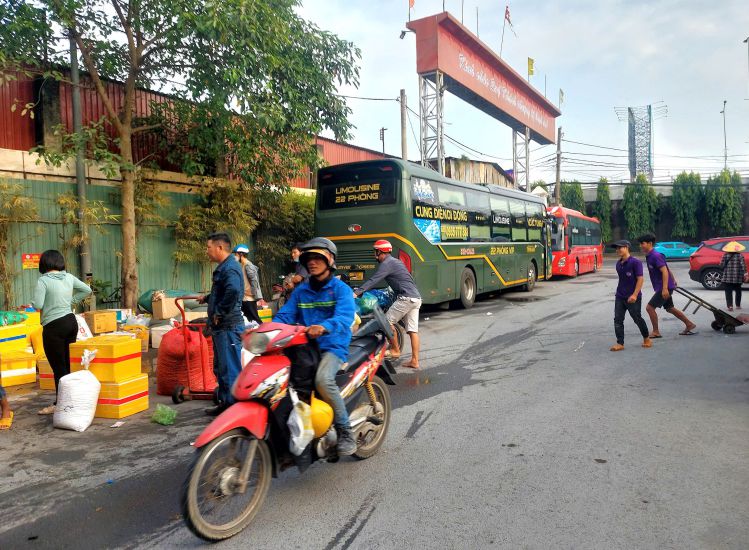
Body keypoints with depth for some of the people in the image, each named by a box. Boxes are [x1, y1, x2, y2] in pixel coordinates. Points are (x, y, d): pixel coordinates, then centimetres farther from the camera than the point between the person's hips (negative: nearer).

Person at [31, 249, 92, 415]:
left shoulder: (43, 280, -12)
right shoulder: (69, 277, 5)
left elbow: (37, 305, -16)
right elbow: (87, 290, 16)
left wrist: (33, 302, 6)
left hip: (54, 326, -6)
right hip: (71, 321, 6)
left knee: (59, 367, 1)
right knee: (68, 364, 13)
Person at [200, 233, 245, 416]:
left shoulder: (230, 268, -17)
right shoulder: (224, 267, 17)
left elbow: (233, 291, -36)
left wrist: (219, 313, -26)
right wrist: (207, 298, 39)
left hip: (228, 327, -11)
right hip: (221, 327, 11)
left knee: (230, 369, -4)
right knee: (220, 368, 19)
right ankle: (225, 403, 30)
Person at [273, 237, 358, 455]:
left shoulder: (341, 289, -2)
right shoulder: (300, 291, 15)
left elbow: (344, 317, -19)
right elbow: (284, 315, 5)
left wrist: (324, 327, -40)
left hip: (333, 347, -6)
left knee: (323, 379, -33)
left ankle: (345, 432, -16)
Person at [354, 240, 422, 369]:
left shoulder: (387, 263, -7)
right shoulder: (395, 261, 24)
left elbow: (374, 280, -18)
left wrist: (357, 292, -22)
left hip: (406, 298, -10)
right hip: (416, 298, 10)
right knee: (413, 330, 6)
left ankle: (395, 350, 8)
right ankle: (414, 361, 7)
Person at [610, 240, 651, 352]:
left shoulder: (635, 262, -13)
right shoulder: (618, 264, 8)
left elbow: (640, 279, -16)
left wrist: (635, 295, -22)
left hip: (633, 297, -6)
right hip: (620, 297, 6)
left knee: (638, 319, 7)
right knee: (618, 320, -1)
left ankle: (646, 338, 29)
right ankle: (620, 343, 2)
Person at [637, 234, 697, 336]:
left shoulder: (655, 256, -18)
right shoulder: (649, 256, 10)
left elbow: (665, 271, -25)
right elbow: (667, 268, 22)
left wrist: (665, 288, -30)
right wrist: (673, 280, 32)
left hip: (665, 287, -10)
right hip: (661, 287, 10)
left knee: (650, 307, -8)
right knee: (670, 308, 19)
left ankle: (655, 332, 1)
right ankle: (689, 325, 29)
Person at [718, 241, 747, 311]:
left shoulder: (725, 255, -2)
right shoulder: (740, 255, -2)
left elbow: (721, 265, -3)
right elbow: (743, 265, -8)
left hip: (727, 277, -1)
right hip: (737, 278, 2)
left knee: (728, 292, -1)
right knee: (738, 291, 18)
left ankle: (730, 305, -14)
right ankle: (738, 305, 26)